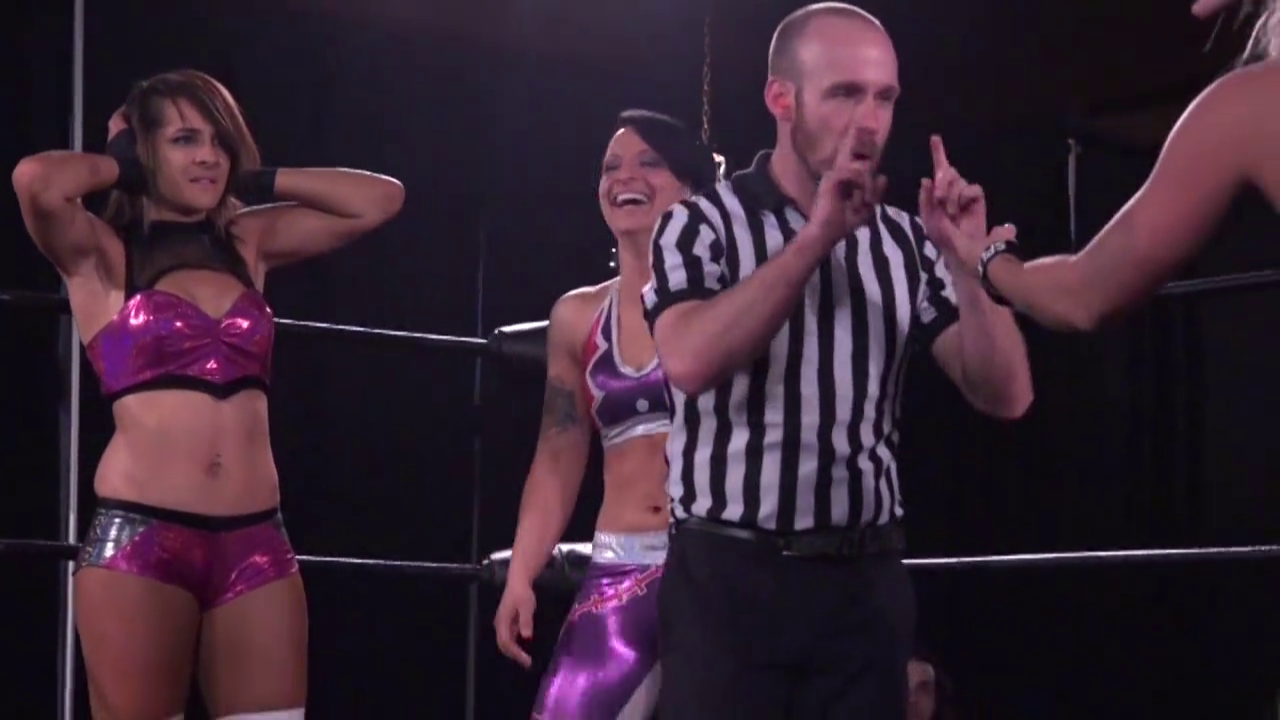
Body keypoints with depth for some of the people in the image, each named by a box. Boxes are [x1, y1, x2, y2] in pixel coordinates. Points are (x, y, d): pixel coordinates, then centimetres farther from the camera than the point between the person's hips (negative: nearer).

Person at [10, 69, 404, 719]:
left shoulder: (248, 245, 16)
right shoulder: (102, 255, 3)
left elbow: (381, 199, 17)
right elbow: (36, 181, -17)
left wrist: (256, 180, 15)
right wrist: (120, 164, 2)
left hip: (254, 542, 4)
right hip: (138, 539, -4)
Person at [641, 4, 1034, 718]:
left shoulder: (904, 241, 7)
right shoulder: (704, 223, -1)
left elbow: (1006, 394, 2)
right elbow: (691, 361, -20)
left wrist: (966, 260, -11)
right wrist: (816, 236, -19)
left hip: (866, 579, 3)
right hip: (731, 576, -3)